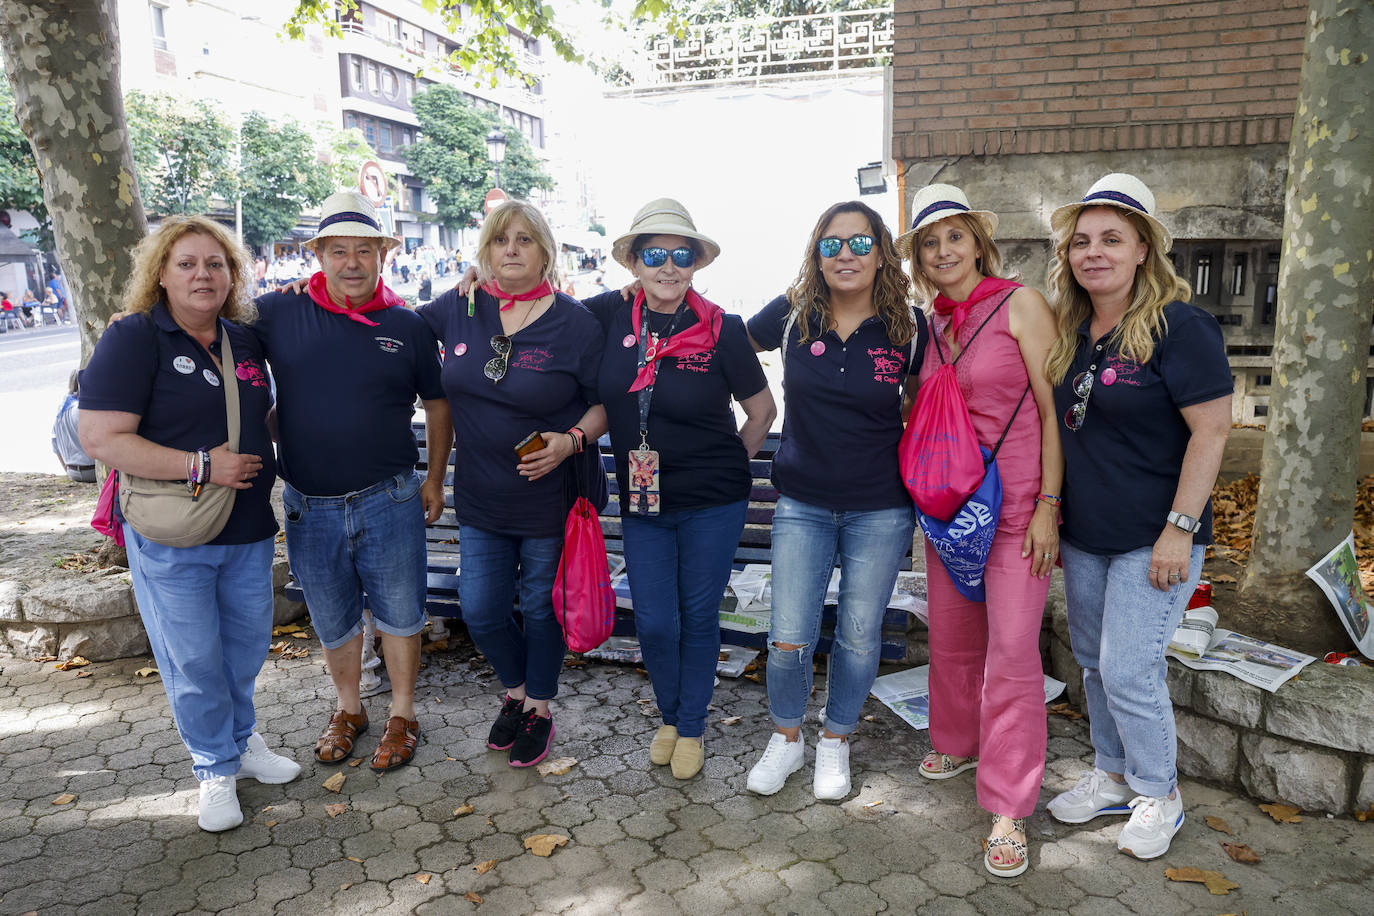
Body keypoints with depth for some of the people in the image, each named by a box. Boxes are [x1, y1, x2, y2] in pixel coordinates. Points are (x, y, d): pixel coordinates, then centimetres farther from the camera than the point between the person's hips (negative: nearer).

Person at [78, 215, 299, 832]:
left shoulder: (245, 338, 6)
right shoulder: (134, 339, -11)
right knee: (193, 659, 7)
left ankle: (243, 740, 40)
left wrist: (261, 456, 5)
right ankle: (216, 769, 27)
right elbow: (100, 438, -19)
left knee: (247, 647, 17)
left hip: (249, 531, 5)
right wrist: (201, 465, -23)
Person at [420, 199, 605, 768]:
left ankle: (540, 708, 37)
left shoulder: (576, 323, -11)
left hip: (551, 498, -3)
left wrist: (571, 440, -24)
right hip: (480, 497, 4)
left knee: (542, 607, 13)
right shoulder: (459, 307, 0)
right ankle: (516, 691, 41)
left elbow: (606, 402, -5)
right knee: (480, 610, 12)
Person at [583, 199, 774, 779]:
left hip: (712, 504, -2)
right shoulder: (611, 316, -3)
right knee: (653, 623, 8)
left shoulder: (722, 331, -10)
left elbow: (762, 412, 2)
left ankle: (691, 728, 32)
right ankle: (669, 716, 36)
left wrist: (725, 469, 6)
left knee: (699, 617, 10)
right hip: (641, 503, 2)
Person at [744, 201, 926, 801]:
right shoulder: (791, 315, -5)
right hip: (802, 504, 0)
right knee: (788, 638, 2)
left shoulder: (909, 327, -6)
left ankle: (836, 742, 35)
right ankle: (786, 738, 30)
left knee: (859, 637, 11)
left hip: (881, 510, 0)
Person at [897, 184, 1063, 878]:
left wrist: (1048, 503, -13)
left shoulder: (1020, 305, -8)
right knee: (950, 636, 14)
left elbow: (1054, 410, -9)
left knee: (1012, 650, -4)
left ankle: (1008, 808, 7)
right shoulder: (933, 324, 8)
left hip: (1018, 501, -5)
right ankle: (958, 743, 39)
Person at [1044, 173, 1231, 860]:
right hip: (1083, 536, 7)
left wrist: (1179, 529, -19)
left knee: (1128, 672, -3)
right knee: (1093, 662, 16)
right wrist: (1050, 510, 14)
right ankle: (1111, 777, 35)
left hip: (1153, 539, -7)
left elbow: (1211, 430, -16)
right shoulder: (1071, 334, 6)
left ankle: (1159, 797, 21)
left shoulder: (1180, 327, -14)